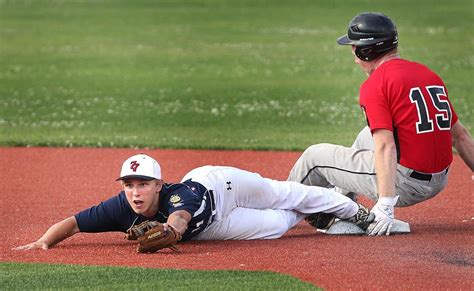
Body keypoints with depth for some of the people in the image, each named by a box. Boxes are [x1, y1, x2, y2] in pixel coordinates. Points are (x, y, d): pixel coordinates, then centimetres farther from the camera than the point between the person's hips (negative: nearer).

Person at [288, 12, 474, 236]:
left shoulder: (375, 85, -12)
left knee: (315, 156, 12)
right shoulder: (430, 75, 11)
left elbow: (386, 147, -22)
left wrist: (386, 205, -27)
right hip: (439, 182, 8)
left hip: (405, 183, -8)